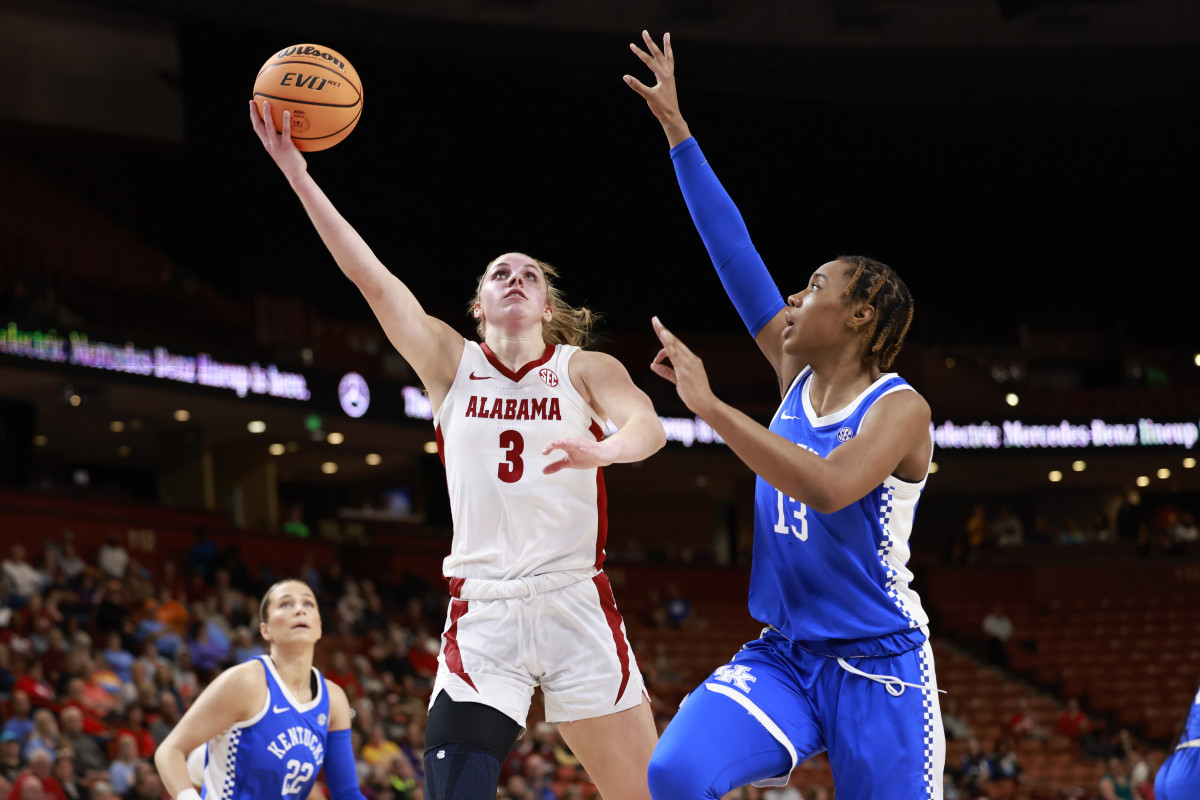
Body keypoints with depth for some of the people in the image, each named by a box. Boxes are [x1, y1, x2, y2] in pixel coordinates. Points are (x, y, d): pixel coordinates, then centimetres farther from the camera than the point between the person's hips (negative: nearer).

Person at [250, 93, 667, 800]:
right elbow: (369, 274, 2)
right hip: (482, 614, 1)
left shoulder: (586, 369, 7)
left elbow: (648, 428, -14)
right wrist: (298, 176, -7)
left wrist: (599, 448, -37)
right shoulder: (452, 363, 11)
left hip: (576, 607, -1)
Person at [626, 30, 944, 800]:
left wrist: (711, 407, -30)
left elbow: (827, 487, -30)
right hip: (782, 656, 5)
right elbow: (733, 249, 8)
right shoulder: (799, 376, 8)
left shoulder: (900, 409, -11)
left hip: (876, 668, -5)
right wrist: (676, 128, 8)